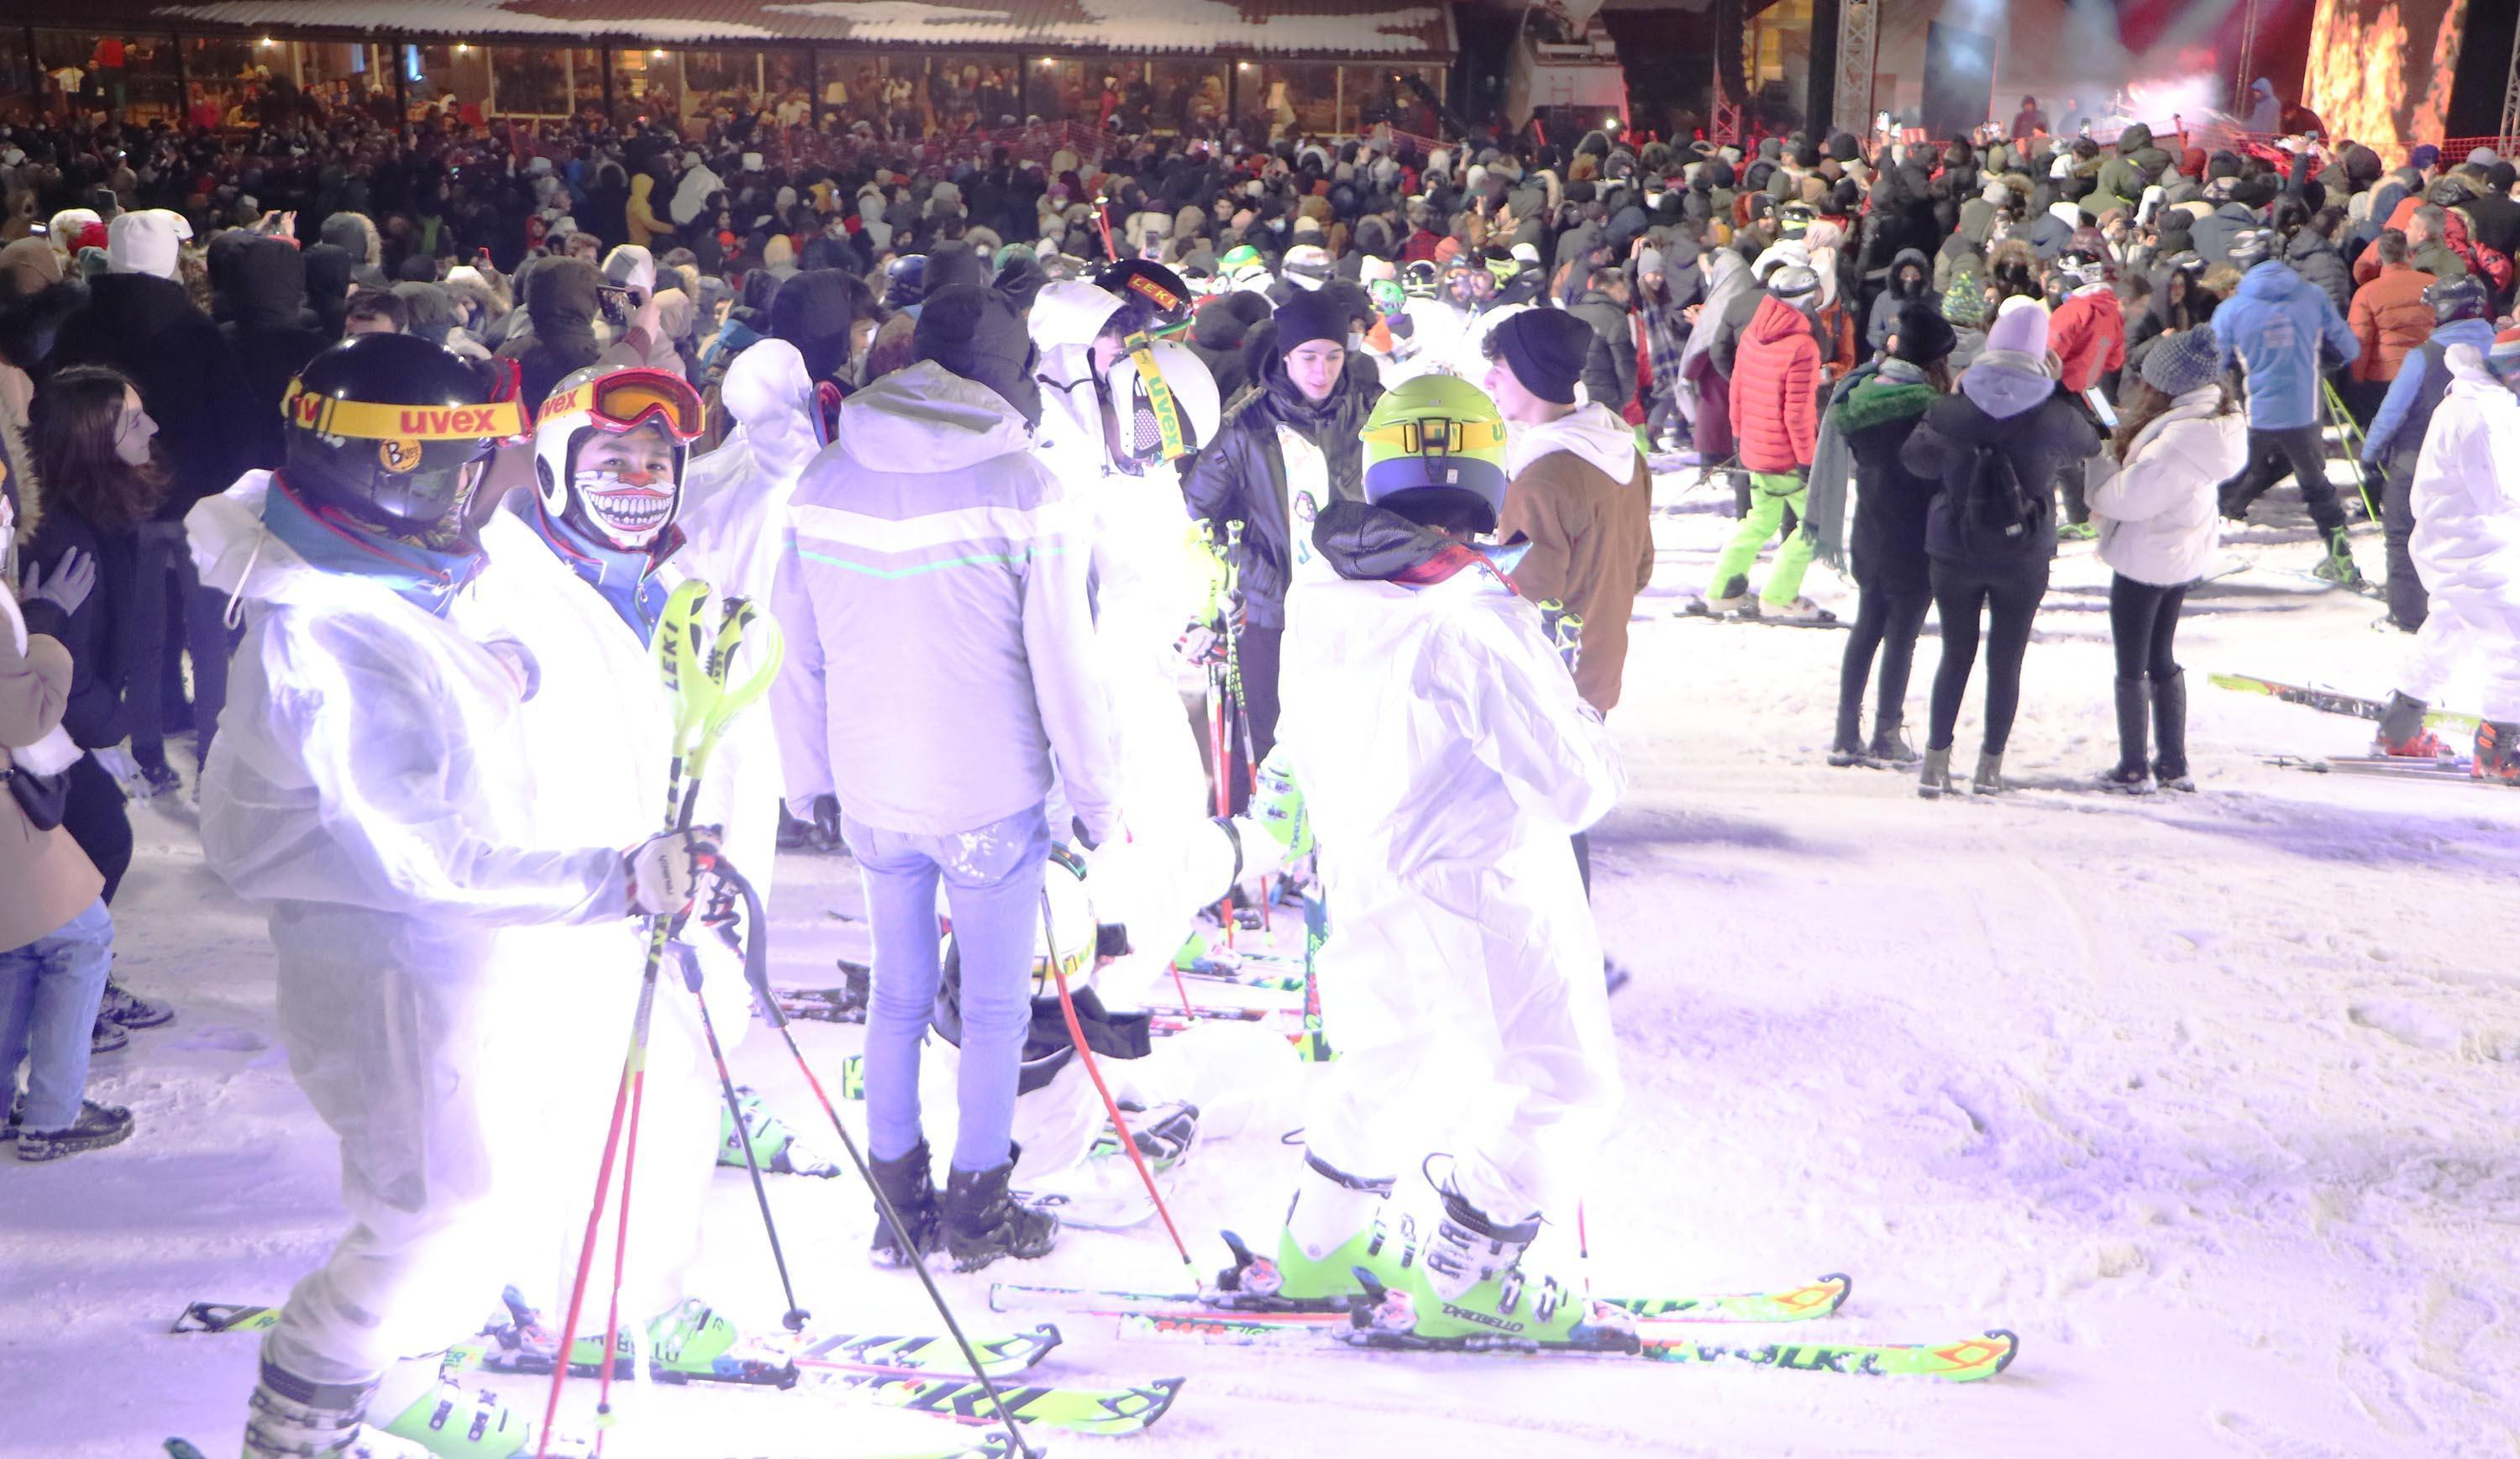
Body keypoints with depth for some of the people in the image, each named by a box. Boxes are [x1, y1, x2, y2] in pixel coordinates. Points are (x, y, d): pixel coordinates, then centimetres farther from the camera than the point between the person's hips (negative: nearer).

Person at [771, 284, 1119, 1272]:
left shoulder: (826, 479, 0)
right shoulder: (1021, 486, -13)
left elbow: (799, 648, 6)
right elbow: (1063, 660, -11)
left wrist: (805, 776, 16)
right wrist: (1095, 793, -1)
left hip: (873, 793, 4)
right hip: (992, 798, -4)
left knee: (897, 995, 17)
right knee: (995, 1008, 11)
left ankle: (897, 1207, 26)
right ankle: (977, 1212, 21)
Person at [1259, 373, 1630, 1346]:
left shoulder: (1317, 609, -4)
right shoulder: (1478, 621, -26)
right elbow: (1576, 789, -21)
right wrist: (1579, 719, 0)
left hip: (1364, 892, 8)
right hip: (1485, 905, -7)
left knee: (1387, 1064, 28)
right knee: (1564, 1091, 9)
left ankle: (1320, 1246, 39)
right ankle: (1464, 1284, 16)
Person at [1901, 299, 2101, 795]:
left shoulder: (1950, 411, -11)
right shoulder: (2055, 418, -13)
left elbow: (1915, 458, 5)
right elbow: (2090, 446, 8)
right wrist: (2060, 387, 12)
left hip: (1954, 554, 1)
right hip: (2023, 562, -1)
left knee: (1956, 656, 14)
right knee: (2006, 662, 11)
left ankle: (1935, 762, 13)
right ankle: (1990, 767, 19)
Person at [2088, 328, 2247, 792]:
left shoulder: (2176, 437, -28)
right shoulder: (2216, 426, 1)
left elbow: (2131, 496, -24)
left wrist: (2099, 496, -6)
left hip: (2144, 560, -9)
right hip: (2185, 558, 9)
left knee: (2131, 666, 4)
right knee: (2162, 659, 19)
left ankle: (2134, 768, 12)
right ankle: (2173, 763, 24)